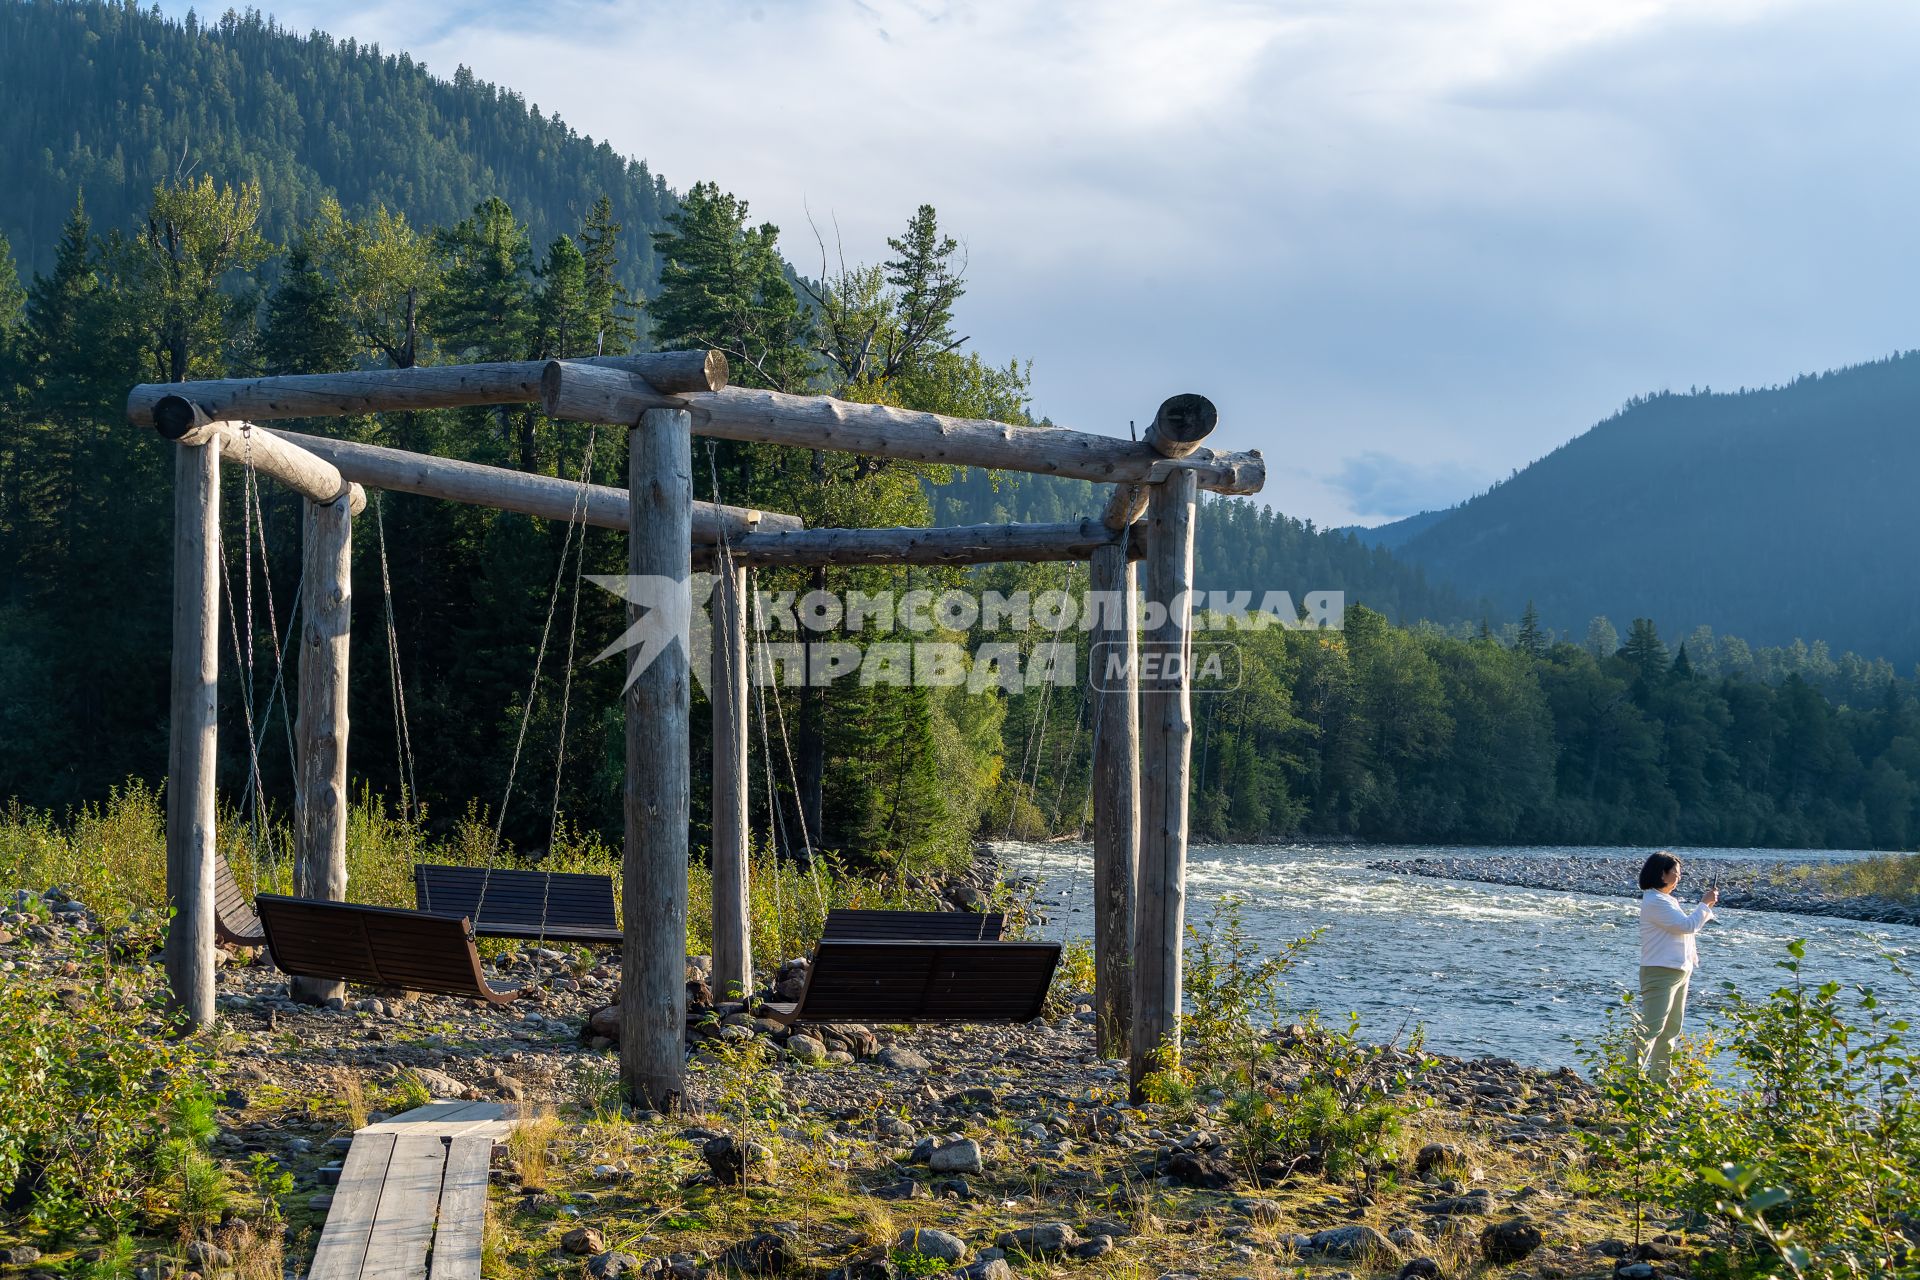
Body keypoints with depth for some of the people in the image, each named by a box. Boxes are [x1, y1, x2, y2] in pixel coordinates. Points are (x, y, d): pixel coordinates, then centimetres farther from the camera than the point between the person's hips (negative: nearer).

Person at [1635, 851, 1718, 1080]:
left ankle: (1659, 1078, 19)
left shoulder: (1667, 900, 18)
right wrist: (1705, 904, -4)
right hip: (1660, 973, -11)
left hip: (1679, 972, 11)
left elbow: (1686, 927, 26)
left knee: (1671, 1029, 14)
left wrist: (1706, 906, 17)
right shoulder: (1654, 902, -15)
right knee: (1651, 1028, -15)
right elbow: (1687, 925, -17)